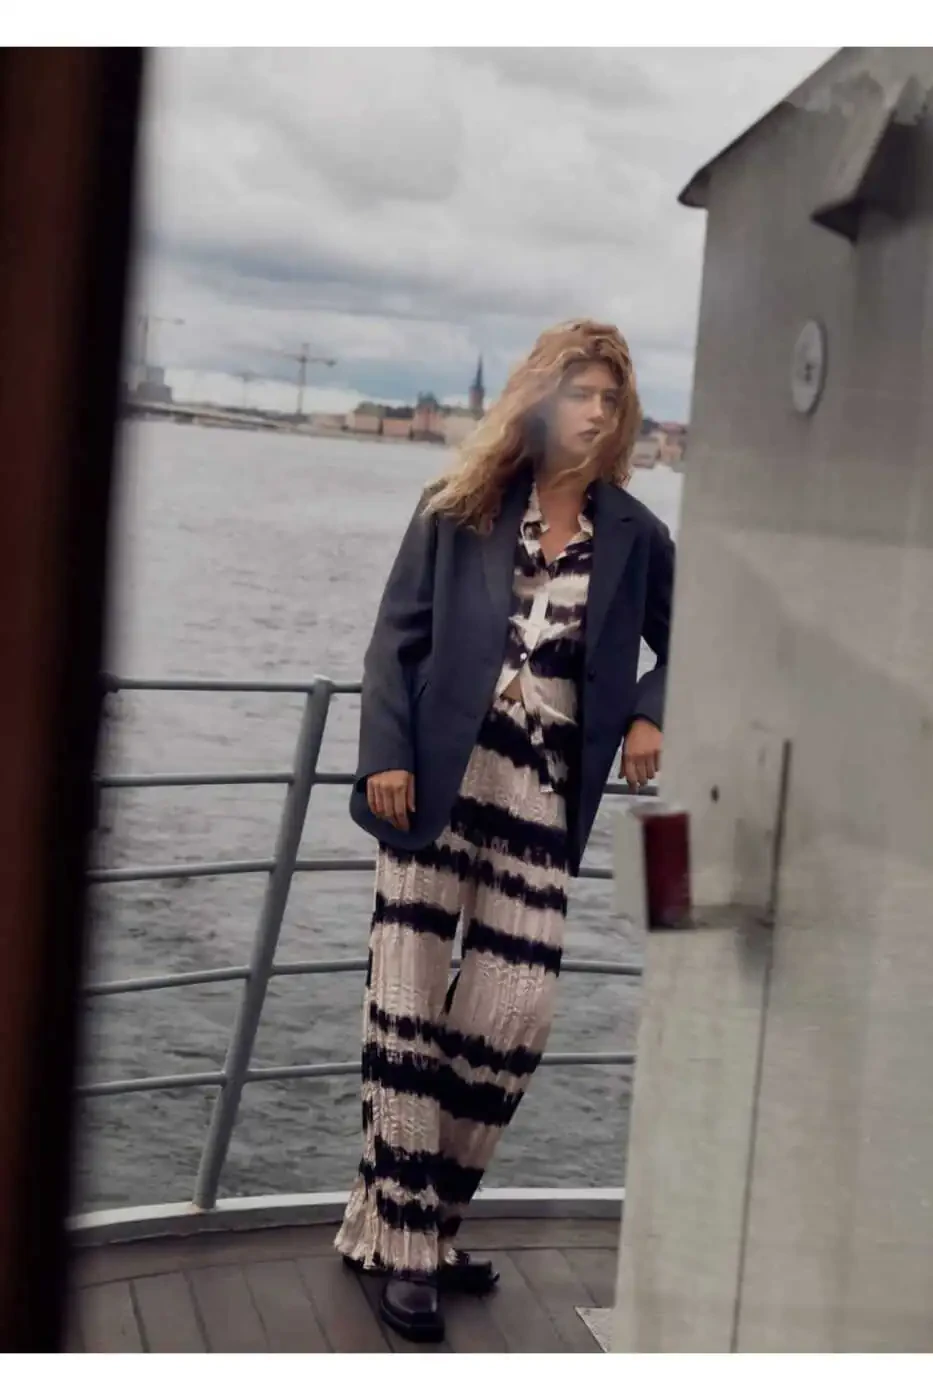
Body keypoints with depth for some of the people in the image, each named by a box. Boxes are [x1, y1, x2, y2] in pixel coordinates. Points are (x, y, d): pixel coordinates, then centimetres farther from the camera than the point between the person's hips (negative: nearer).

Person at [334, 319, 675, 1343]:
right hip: (437, 788, -2)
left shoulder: (634, 537, 8)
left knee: (512, 1019, -2)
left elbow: (681, 646, 21)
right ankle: (404, 1246, 7)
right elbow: (397, 637, 2)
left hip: (543, 803, 2)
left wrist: (649, 716, 2)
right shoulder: (461, 510, 4)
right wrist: (386, 755, -8)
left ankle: (413, 1221, 15)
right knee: (409, 1010, -2)